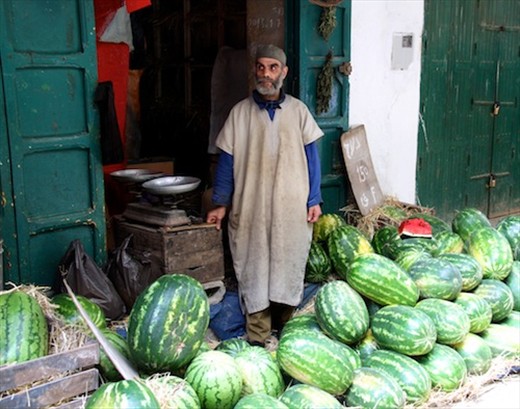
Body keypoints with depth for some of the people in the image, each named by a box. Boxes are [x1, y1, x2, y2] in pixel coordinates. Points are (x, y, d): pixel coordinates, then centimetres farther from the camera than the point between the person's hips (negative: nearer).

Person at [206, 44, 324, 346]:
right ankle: (258, 341, 10)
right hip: (250, 208, -1)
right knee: (253, 269, 1)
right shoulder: (240, 112, 3)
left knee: (289, 266, 8)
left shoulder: (298, 110, 5)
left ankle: (284, 330, 25)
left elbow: (311, 155, 6)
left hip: (292, 207, 1)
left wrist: (314, 200, 1)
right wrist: (221, 204, 3)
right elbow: (227, 160, 5)